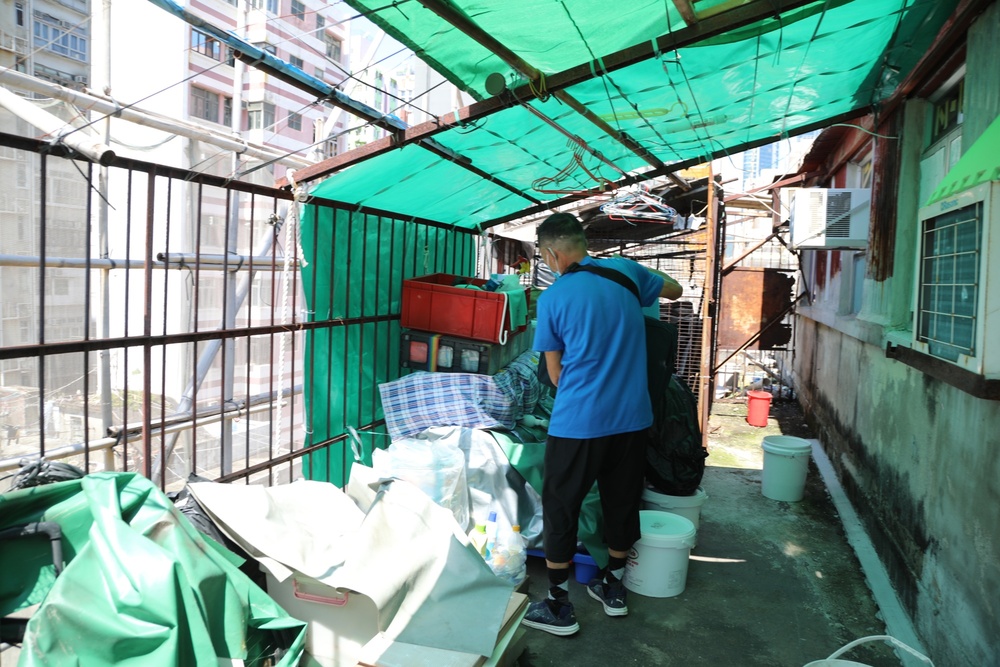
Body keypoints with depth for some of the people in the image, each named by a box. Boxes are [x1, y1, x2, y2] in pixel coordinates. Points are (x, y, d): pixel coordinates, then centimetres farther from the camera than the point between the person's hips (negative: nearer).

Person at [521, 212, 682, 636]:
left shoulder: (553, 297, -9)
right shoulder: (625, 271, 1)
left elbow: (555, 372, 1)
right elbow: (674, 290, 21)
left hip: (577, 422, -5)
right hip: (631, 417, 5)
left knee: (560, 508, 9)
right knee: (621, 501, 18)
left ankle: (558, 607, 16)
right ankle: (613, 588, 35)